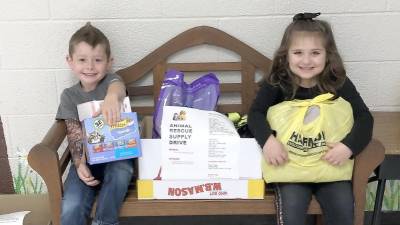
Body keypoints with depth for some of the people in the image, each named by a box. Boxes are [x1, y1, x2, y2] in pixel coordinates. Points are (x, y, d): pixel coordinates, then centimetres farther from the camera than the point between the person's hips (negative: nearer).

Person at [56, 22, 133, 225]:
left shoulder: (111, 80, -1)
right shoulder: (69, 96, 5)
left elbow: (118, 87, -27)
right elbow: (74, 135, -2)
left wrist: (112, 96, -54)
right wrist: (79, 164, -22)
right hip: (87, 159, 1)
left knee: (120, 173, -36)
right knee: (71, 208, -24)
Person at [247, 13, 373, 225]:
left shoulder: (338, 82, -6)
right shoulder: (277, 82, -7)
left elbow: (364, 117, -8)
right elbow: (256, 113, -10)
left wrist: (349, 145, -27)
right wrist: (268, 140, -30)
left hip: (329, 160, 1)